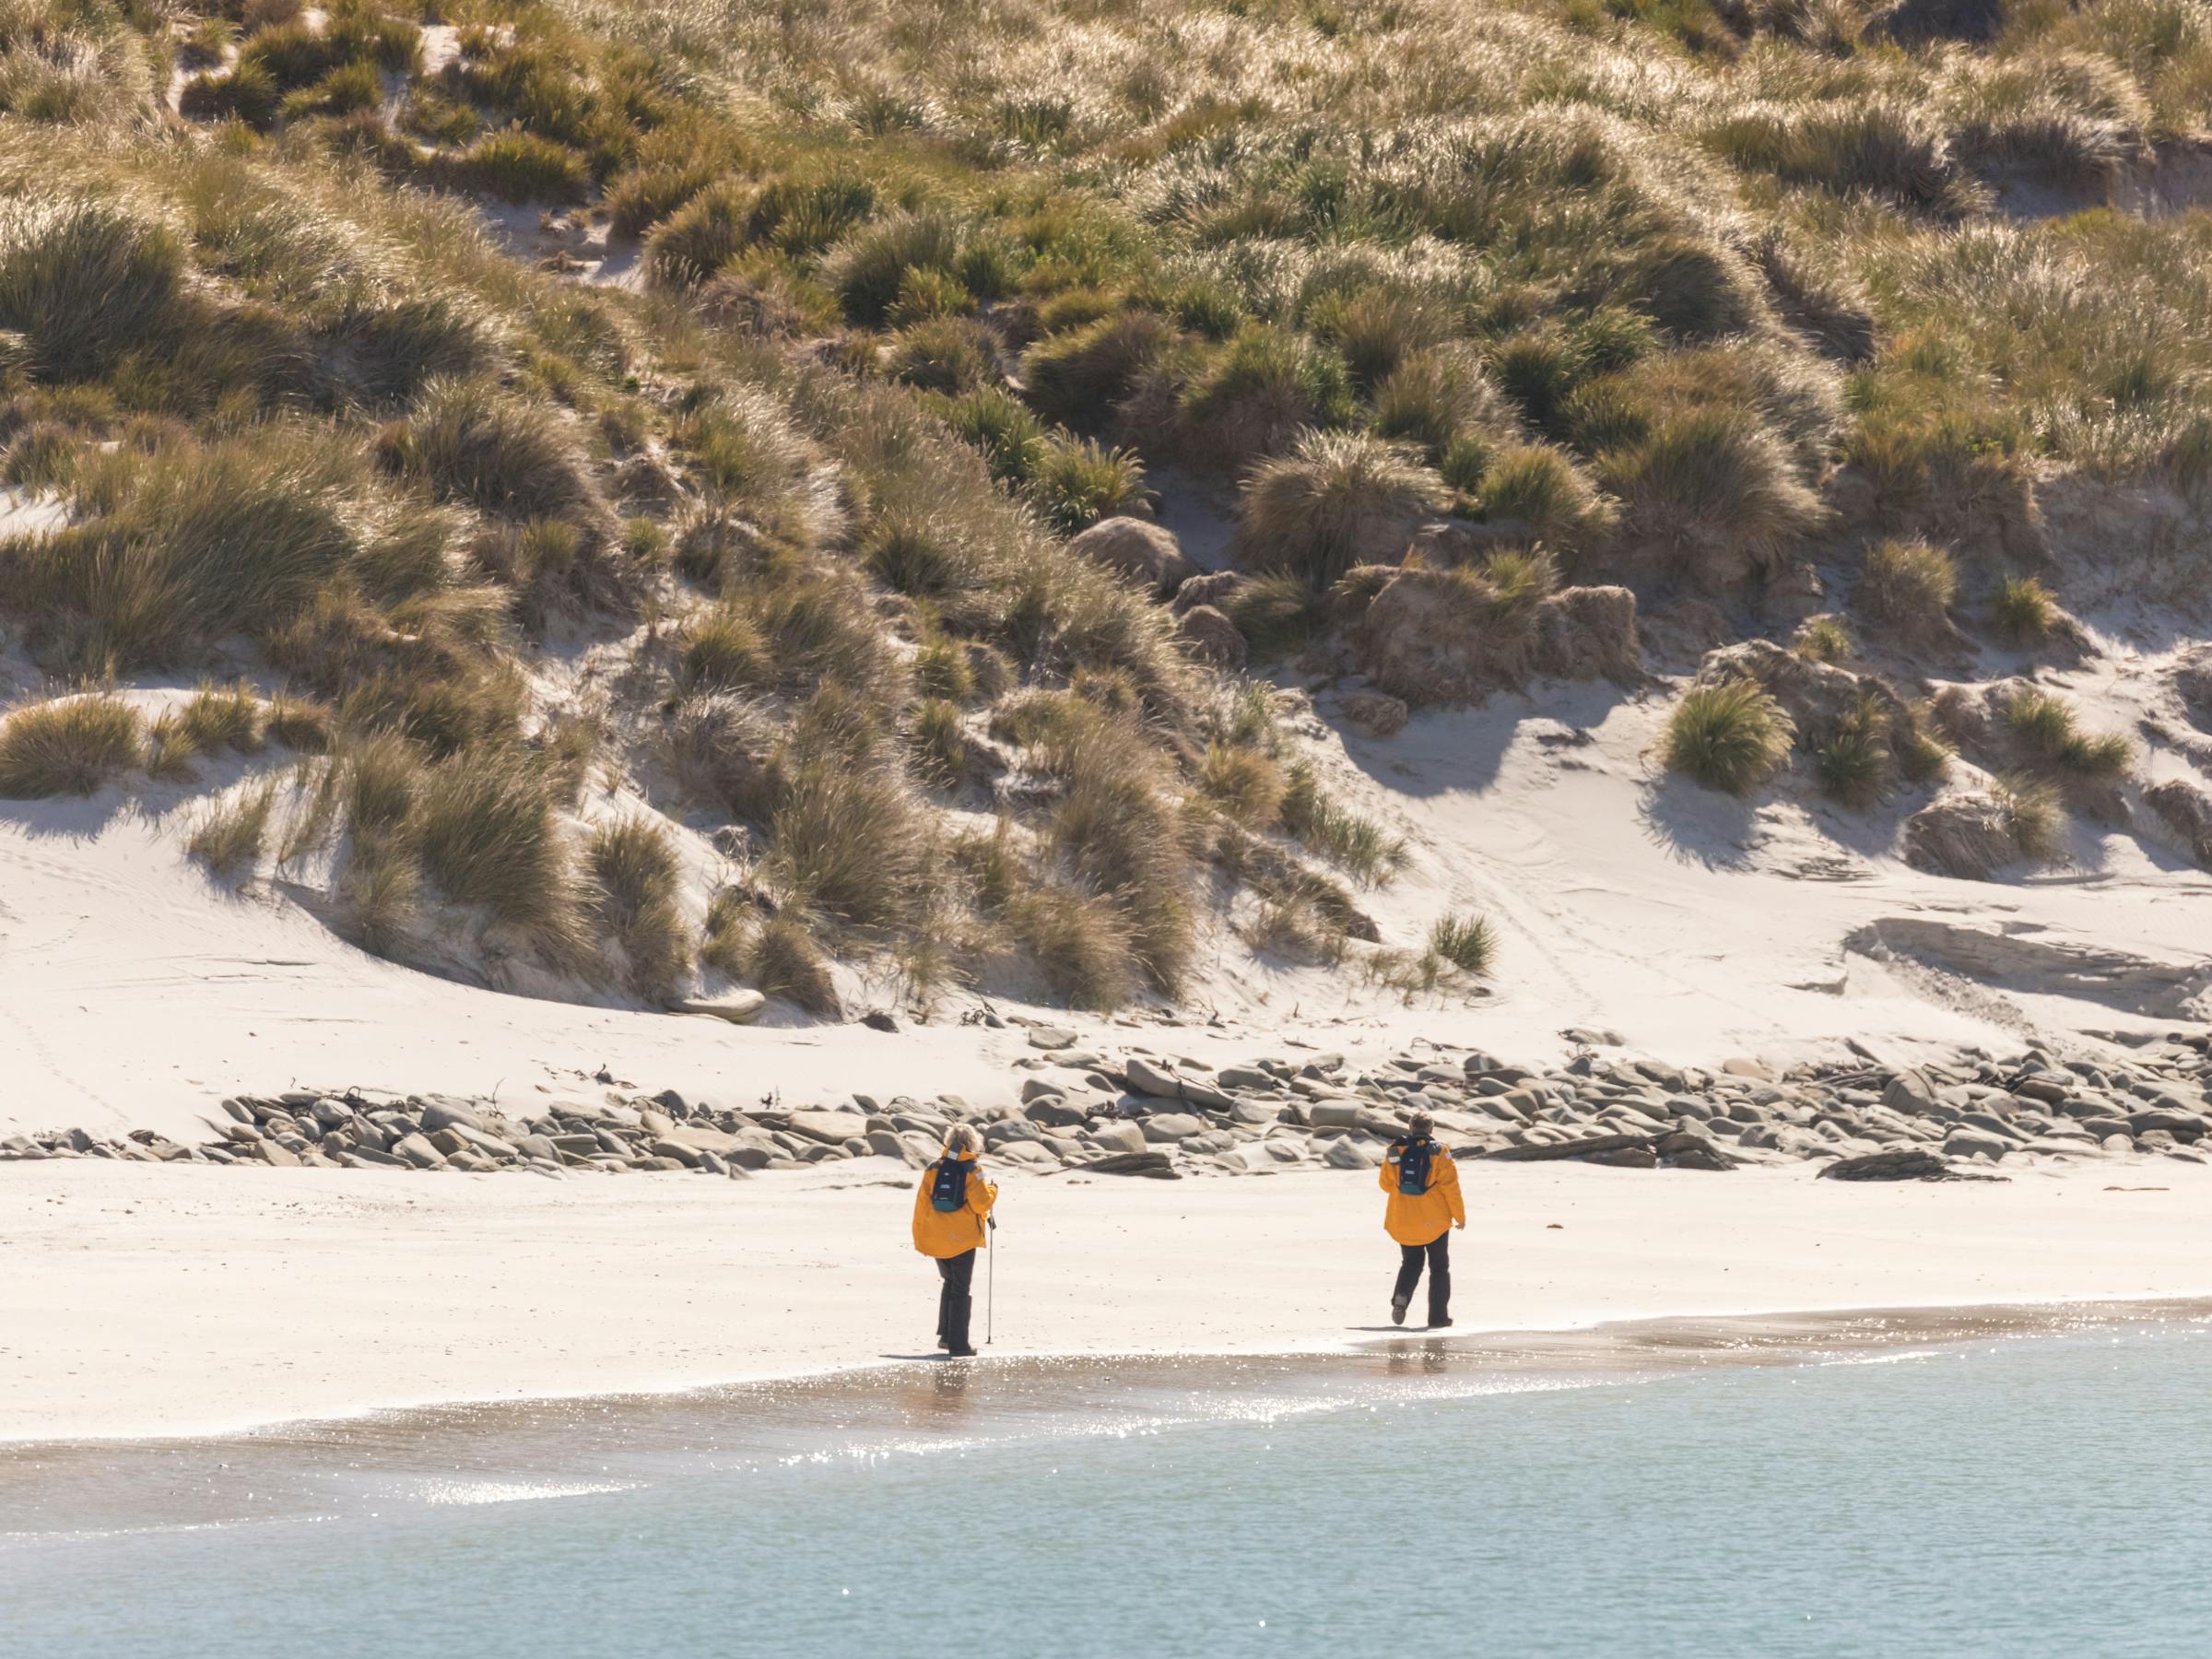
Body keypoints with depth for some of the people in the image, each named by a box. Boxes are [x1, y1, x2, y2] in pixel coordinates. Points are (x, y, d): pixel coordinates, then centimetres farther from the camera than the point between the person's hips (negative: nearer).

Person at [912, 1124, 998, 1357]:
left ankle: (945, 1334, 19)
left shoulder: (933, 1170, 4)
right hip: (963, 1239, -4)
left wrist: (920, 1239, 12)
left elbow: (922, 1205, 5)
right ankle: (958, 1344, 1)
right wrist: (992, 1191, 7)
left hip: (936, 1239, 4)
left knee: (949, 1282, 23)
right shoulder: (971, 1171, -8)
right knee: (961, 1290, 3)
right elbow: (981, 1203, -15)